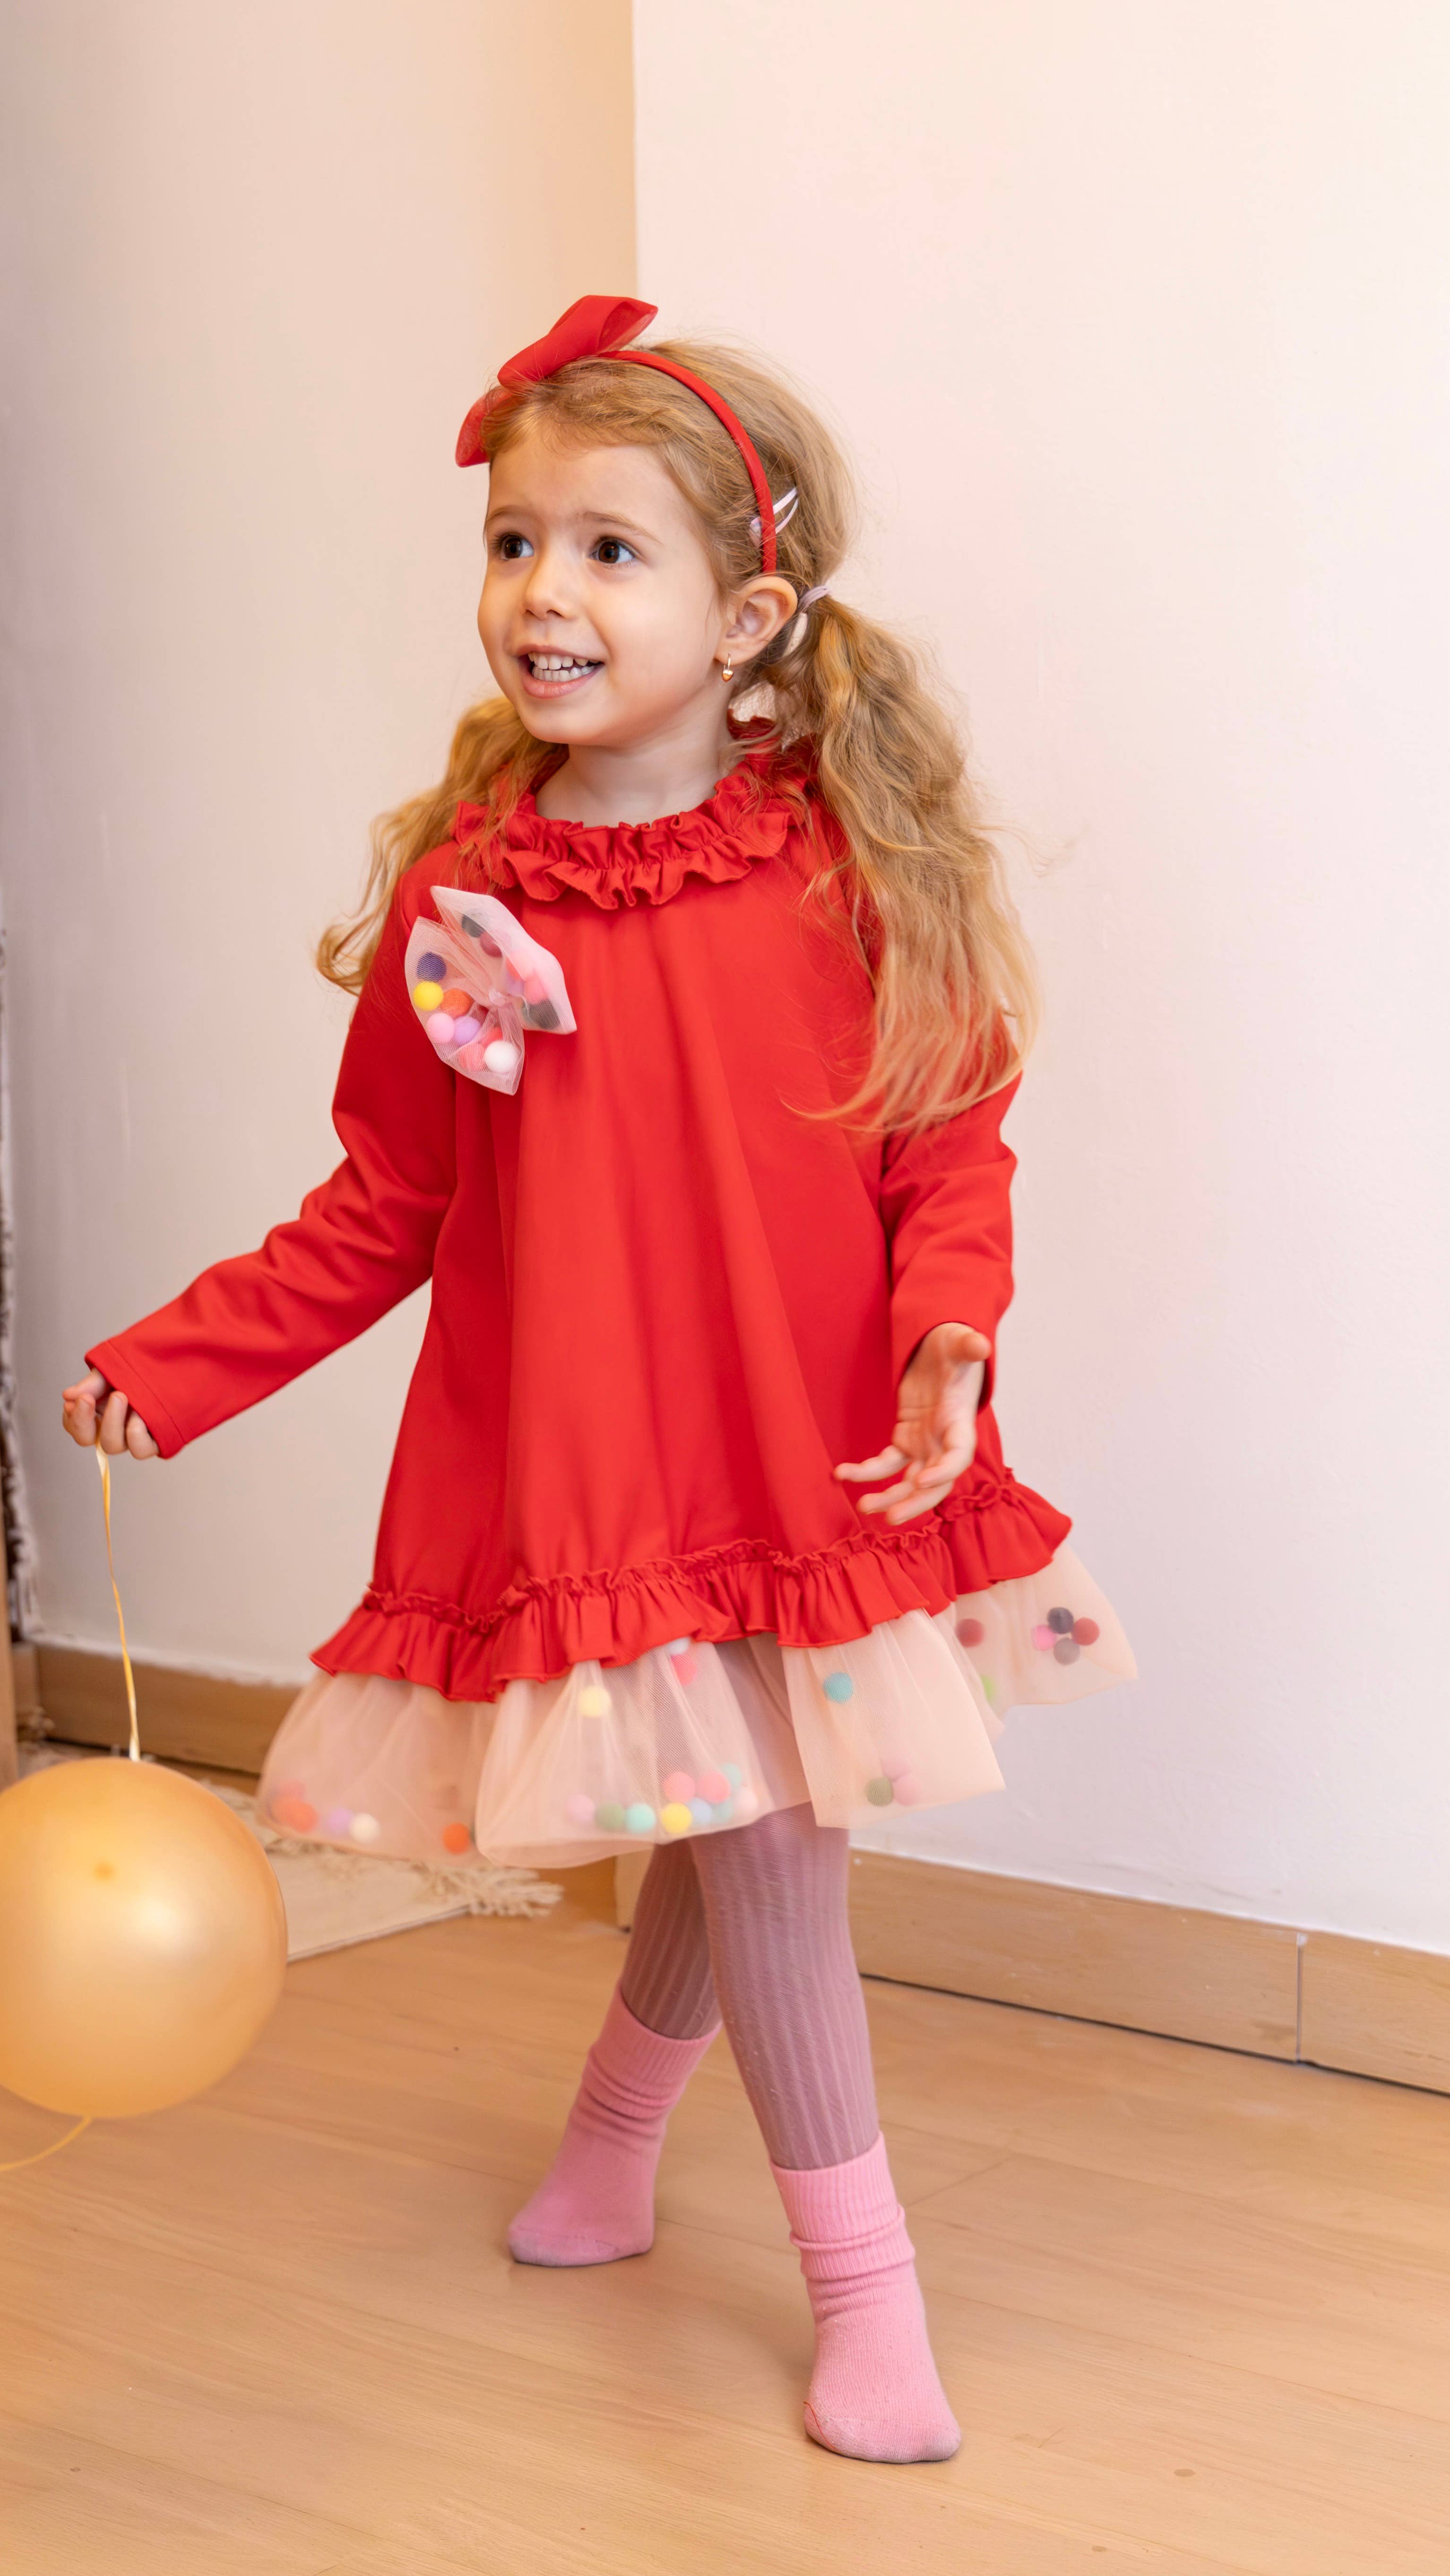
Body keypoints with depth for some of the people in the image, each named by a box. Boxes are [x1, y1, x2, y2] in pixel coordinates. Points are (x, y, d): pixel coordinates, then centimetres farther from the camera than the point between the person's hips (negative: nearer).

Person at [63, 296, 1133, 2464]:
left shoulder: (850, 872, -7)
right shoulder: (456, 896, -4)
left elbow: (953, 1160, -3)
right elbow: (382, 1211, 3)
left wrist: (946, 1342, -21)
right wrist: (171, 1365, -2)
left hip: (819, 1468, 1)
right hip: (583, 1475, -1)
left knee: (748, 1824, 14)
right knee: (753, 1845, 1)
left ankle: (619, 2103, 46)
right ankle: (862, 2278, 18)